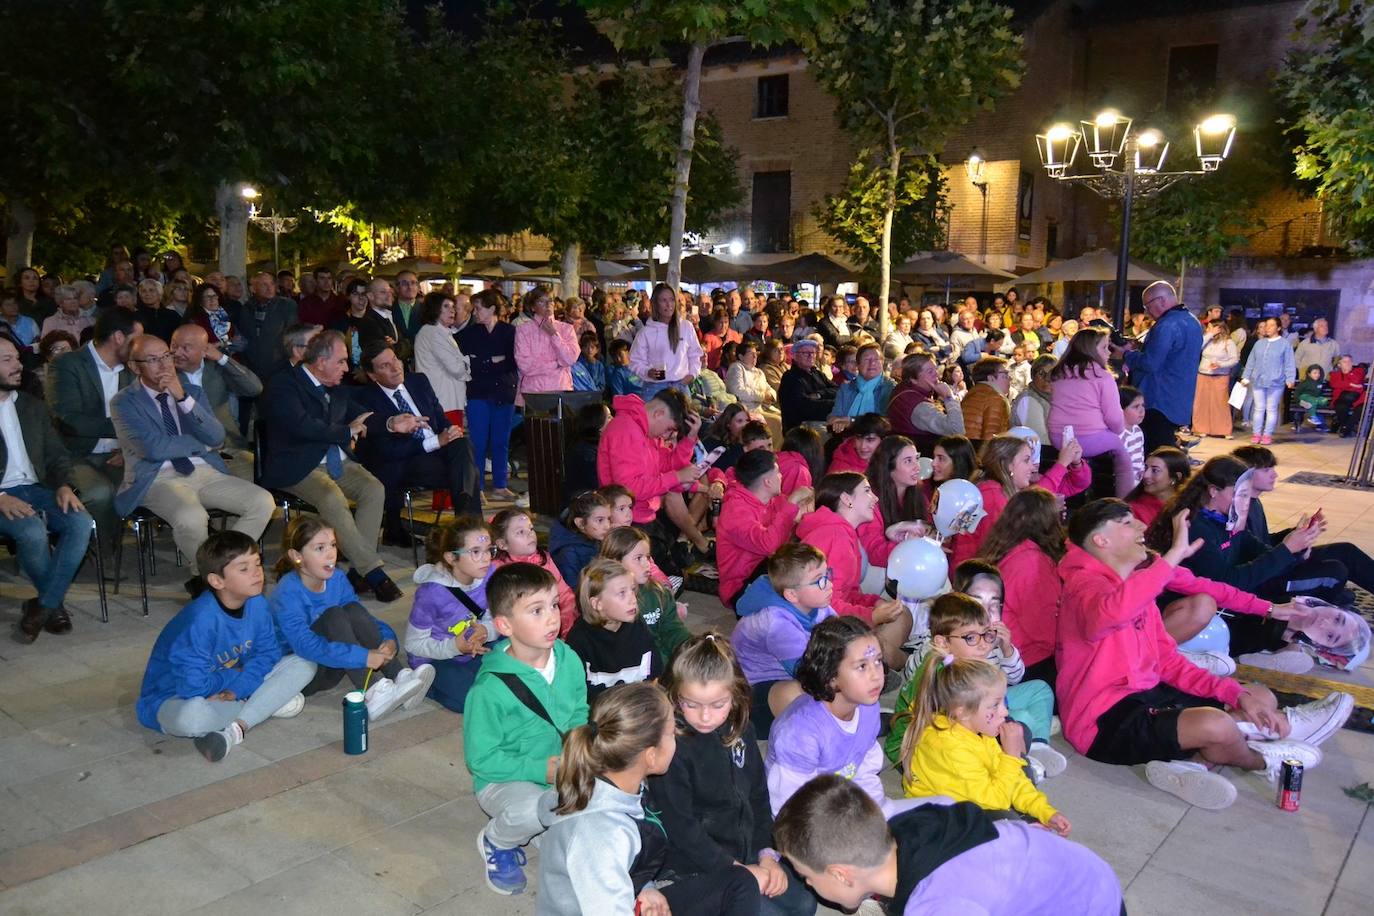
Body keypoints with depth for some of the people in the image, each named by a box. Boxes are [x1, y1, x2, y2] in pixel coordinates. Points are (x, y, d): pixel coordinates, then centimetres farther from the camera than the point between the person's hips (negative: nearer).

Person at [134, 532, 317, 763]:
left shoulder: (257, 605, -11)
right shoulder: (201, 619, -30)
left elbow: (267, 653, -4)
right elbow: (192, 685, -31)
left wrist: (237, 689, -21)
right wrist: (235, 675, -13)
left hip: (235, 682, 6)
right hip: (174, 698, -6)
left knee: (303, 665, -9)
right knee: (190, 716, -43)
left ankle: (235, 730, -22)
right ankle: (270, 703, -16)